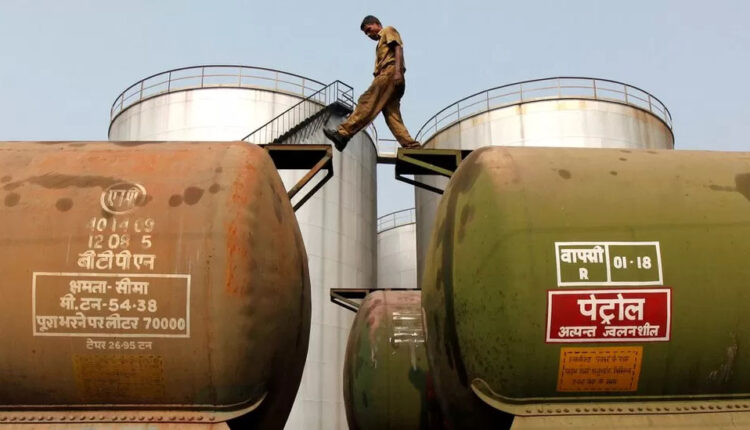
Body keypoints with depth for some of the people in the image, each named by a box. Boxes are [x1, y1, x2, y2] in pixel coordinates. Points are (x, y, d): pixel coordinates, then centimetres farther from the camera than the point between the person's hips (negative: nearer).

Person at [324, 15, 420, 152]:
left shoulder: (388, 31, 13)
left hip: (390, 72, -9)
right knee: (392, 115, -4)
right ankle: (411, 146, -15)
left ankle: (343, 133, -28)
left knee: (367, 102, -19)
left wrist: (397, 71, -20)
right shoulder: (381, 43, 38)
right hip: (386, 75, 9)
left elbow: (398, 48, -5)